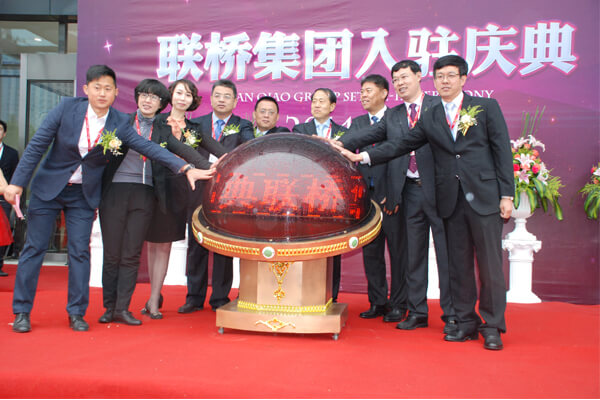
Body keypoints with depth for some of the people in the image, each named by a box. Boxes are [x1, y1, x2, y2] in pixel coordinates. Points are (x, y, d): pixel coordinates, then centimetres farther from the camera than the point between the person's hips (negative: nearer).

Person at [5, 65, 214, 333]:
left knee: (80, 251, 1)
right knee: (34, 248, 4)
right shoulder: (67, 107, -11)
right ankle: (22, 311, 18)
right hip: (48, 188, 0)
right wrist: (17, 182, -9)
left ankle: (76, 313, 14)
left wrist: (186, 168, -24)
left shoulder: (120, 123, -8)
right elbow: (37, 145, -7)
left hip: (83, 195, 1)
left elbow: (149, 148, -13)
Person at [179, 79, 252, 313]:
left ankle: (220, 299, 14)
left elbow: (251, 145, -13)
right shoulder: (197, 124, 13)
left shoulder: (242, 126, 7)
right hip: (200, 191, 2)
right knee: (196, 245, 7)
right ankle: (195, 297, 19)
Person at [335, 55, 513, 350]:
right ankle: (466, 322, 21)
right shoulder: (429, 118, 13)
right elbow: (401, 144, 10)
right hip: (451, 199, 3)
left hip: (484, 196, -3)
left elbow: (502, 150, 1)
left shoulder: (487, 107, 5)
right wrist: (362, 157, 0)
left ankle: (492, 326, 13)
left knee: (489, 263, 0)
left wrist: (506, 195, -5)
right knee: (458, 264, 8)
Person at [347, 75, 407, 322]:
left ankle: (398, 305, 13)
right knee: (371, 252, 10)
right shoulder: (357, 123, 17)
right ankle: (377, 302, 21)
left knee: (398, 252, 3)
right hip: (367, 196, 5)